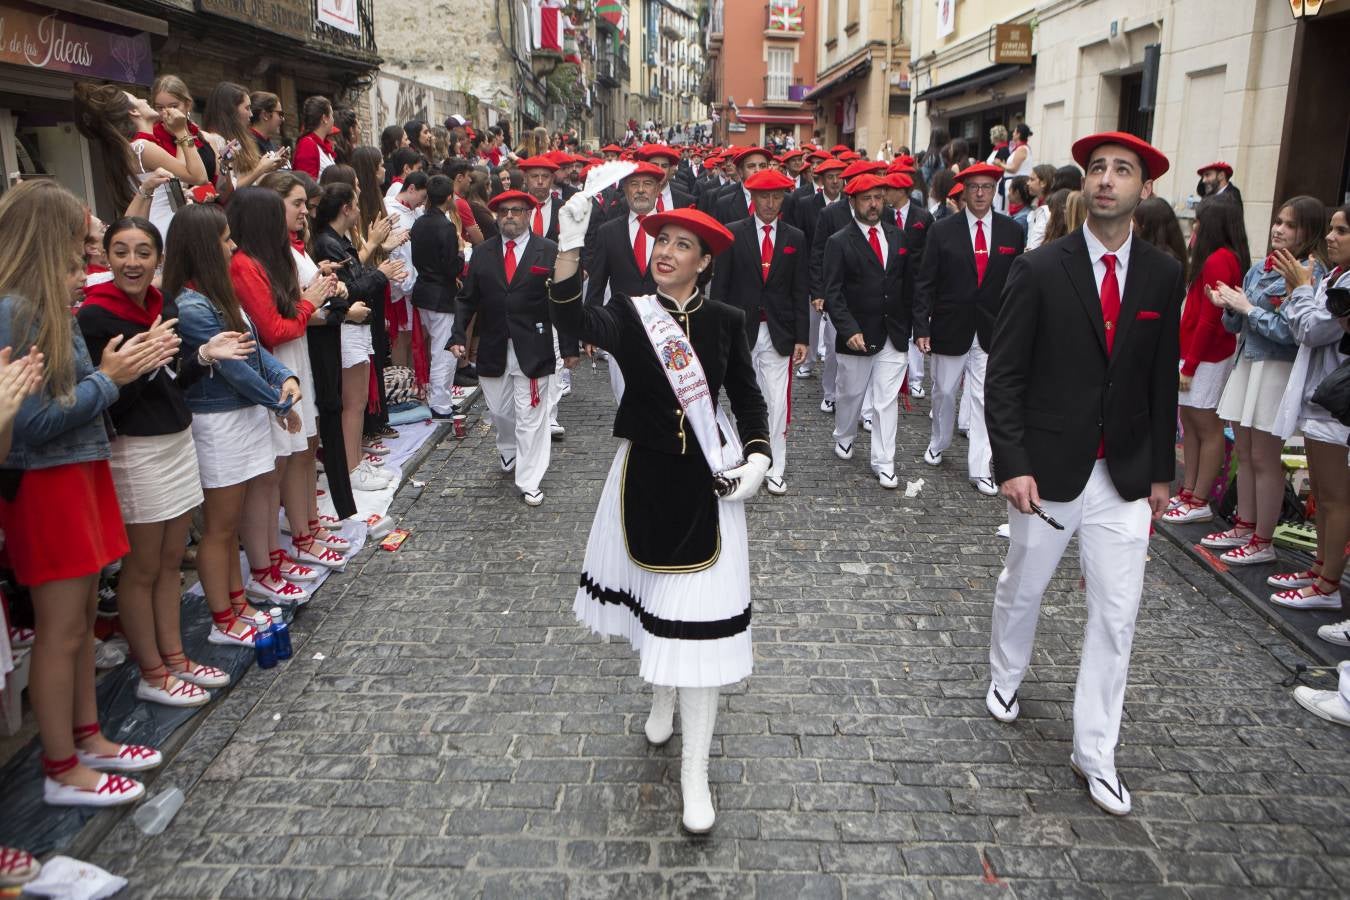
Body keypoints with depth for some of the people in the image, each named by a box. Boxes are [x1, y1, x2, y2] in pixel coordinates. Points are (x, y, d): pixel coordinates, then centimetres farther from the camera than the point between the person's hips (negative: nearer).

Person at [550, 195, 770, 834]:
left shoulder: (725, 321, -2)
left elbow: (747, 397, 9)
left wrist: (758, 457, -7)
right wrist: (569, 248, -42)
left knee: (699, 616, -2)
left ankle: (694, 768, 11)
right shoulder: (628, 315, -6)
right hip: (644, 479, 1)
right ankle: (662, 698, 51)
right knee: (652, 595, 20)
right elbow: (574, 322, -28)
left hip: (708, 484, -1)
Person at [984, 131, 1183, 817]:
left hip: (1125, 476, 3)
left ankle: (1095, 753, 18)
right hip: (1048, 470, -2)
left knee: (1115, 616, 4)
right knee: (1023, 587, 16)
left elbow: (1162, 381, 7)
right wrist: (1012, 465, -16)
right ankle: (1005, 676, 45)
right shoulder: (1039, 269, -8)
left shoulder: (1163, 277, 2)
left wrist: (1161, 471, 8)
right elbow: (1004, 375, -9)